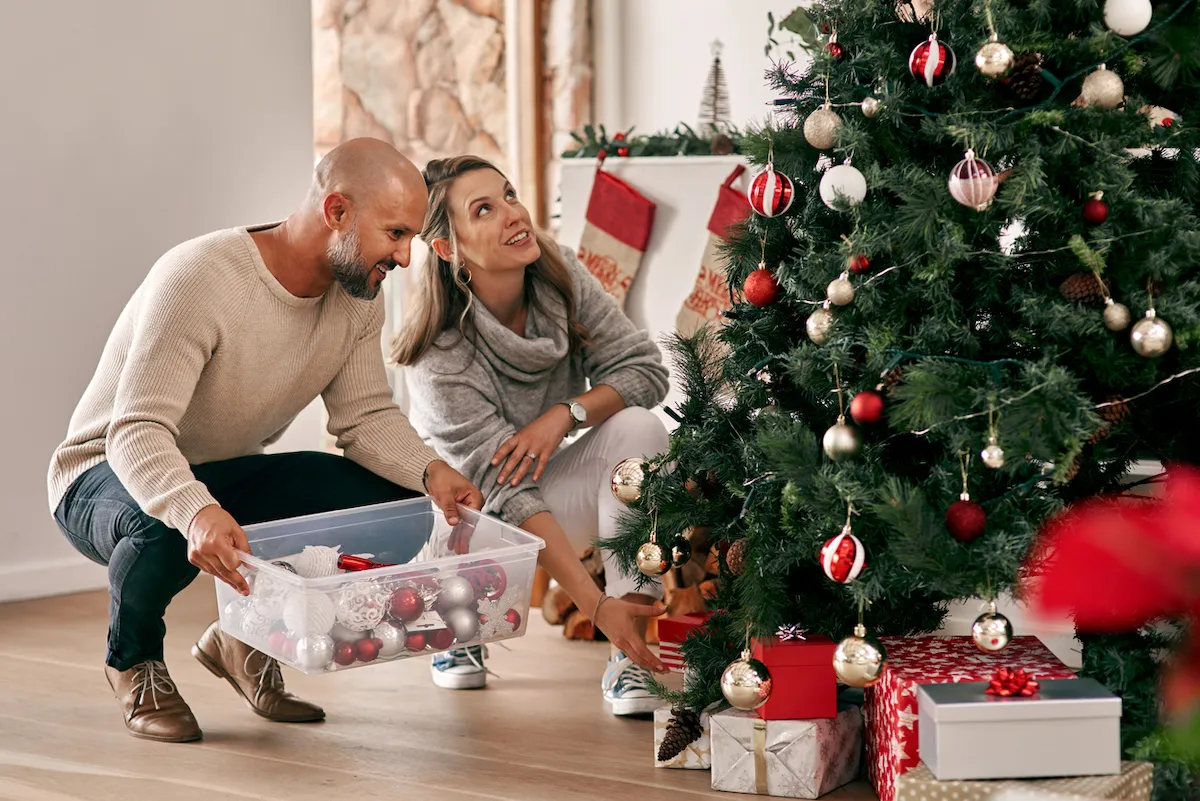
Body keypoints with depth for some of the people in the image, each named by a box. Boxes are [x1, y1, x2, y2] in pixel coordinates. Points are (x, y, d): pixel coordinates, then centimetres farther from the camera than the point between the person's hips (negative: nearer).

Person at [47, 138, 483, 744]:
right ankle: (133, 660, -5)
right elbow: (136, 432, -36)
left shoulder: (358, 295, -7)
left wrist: (429, 470, -29)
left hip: (229, 478, 6)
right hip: (107, 474, -6)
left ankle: (247, 640, 7)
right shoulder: (198, 278, -30)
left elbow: (367, 415, -7)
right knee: (165, 530, -42)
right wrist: (196, 511, -56)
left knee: (389, 497, -16)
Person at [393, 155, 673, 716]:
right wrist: (598, 606, -40)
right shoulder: (440, 356, -28)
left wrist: (565, 414, -30)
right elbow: (507, 494, -32)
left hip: (551, 492, 4)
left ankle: (628, 660, -24)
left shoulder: (560, 277, -13)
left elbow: (645, 369, -10)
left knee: (638, 427, -24)